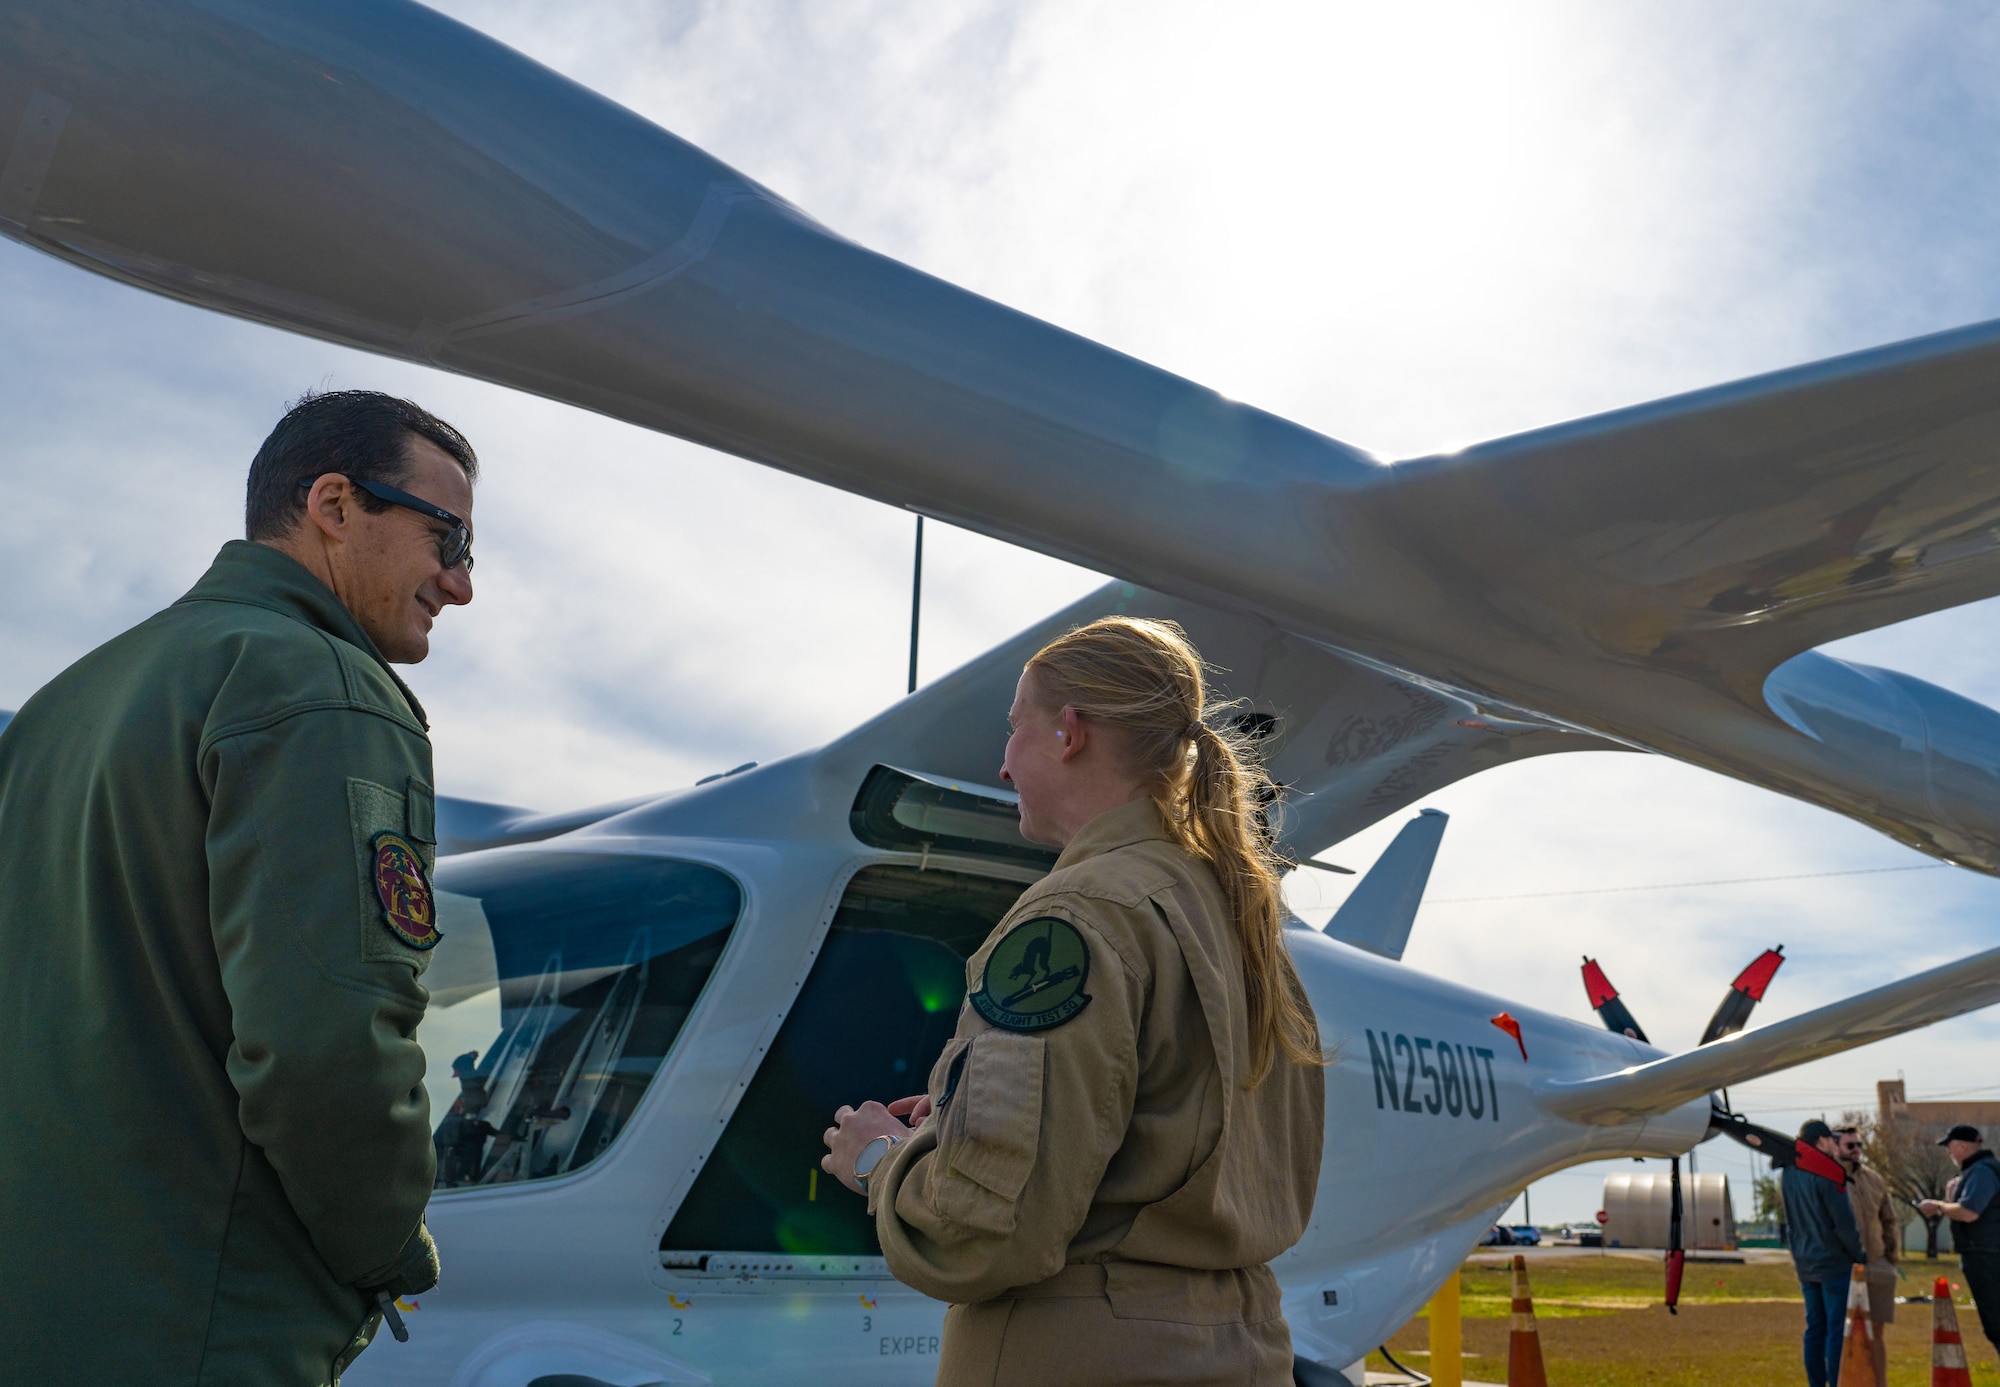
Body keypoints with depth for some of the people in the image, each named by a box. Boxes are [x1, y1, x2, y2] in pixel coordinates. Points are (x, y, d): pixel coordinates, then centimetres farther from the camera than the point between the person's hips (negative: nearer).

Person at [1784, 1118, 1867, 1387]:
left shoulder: (1787, 1173, 8)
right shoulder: (1826, 1175, -16)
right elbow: (1844, 1224, -13)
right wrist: (1860, 1255, -3)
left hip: (1804, 1264, 7)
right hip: (1833, 1262, -7)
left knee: (1815, 1327, 12)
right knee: (1837, 1329, -3)